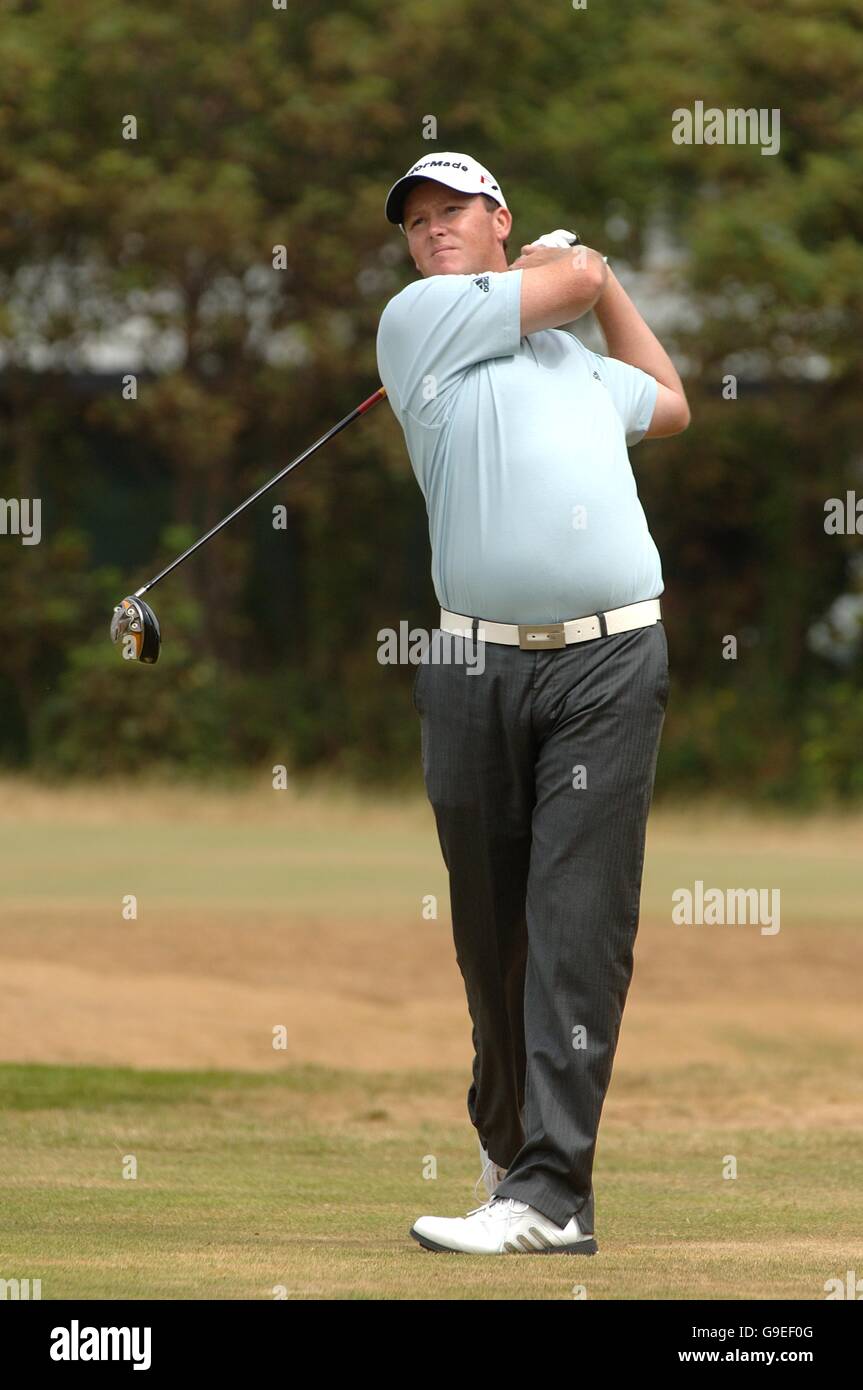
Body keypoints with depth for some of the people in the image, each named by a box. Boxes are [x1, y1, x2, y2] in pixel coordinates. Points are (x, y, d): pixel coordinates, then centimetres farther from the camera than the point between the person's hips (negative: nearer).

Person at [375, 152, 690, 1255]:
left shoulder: (576, 361, 24)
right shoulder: (418, 318, 7)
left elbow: (669, 406, 43)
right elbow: (577, 278, 6)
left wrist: (602, 278, 39)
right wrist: (570, 262, 28)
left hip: (608, 665, 2)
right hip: (477, 665, -2)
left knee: (578, 926, -9)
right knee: (489, 929, 4)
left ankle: (551, 1193, -15)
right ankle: (508, 1139, 24)